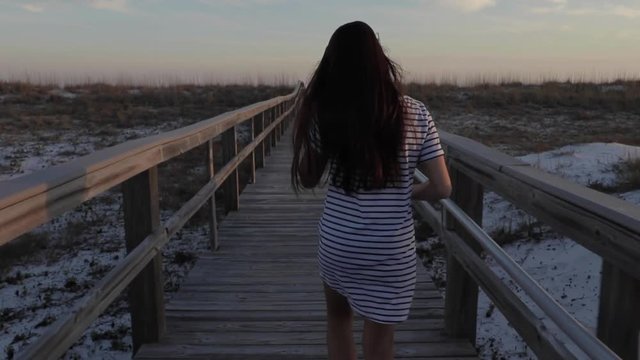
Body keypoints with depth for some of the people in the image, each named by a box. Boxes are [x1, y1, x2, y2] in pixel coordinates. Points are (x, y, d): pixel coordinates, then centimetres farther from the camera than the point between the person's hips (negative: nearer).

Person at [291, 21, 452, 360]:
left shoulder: (324, 113, -9)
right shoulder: (415, 114, -8)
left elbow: (307, 179, 3)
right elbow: (442, 188, -6)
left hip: (337, 243, 1)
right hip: (392, 252, 0)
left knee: (338, 316, 29)